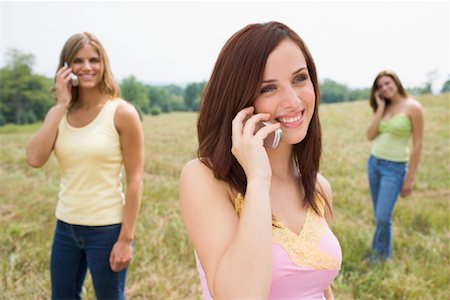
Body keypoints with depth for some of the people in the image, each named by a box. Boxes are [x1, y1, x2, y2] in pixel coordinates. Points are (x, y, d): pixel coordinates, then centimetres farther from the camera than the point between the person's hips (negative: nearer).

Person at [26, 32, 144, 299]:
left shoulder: (121, 113, -11)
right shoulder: (59, 113, 3)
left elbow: (135, 180, -12)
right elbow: (34, 159, -13)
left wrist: (126, 239, -13)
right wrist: (61, 106, -13)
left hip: (107, 229, -5)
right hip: (66, 226, 5)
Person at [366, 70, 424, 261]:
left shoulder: (413, 107, -10)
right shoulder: (384, 108, 8)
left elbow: (418, 144, -10)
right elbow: (370, 136, -3)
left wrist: (410, 178, -11)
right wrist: (380, 107, -5)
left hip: (395, 168, -6)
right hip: (373, 163, 6)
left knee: (383, 217, -6)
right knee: (379, 216, 13)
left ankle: (382, 256, 16)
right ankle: (379, 252, 28)